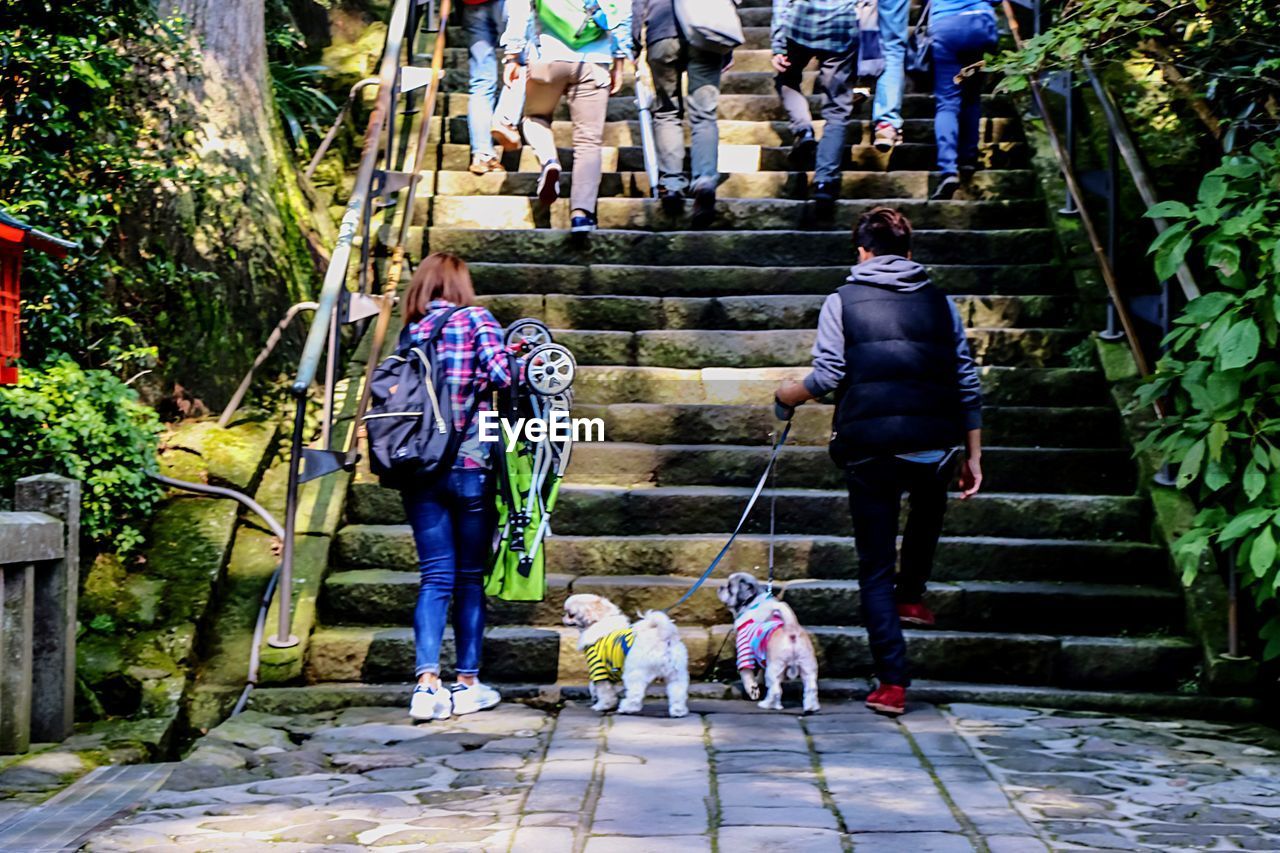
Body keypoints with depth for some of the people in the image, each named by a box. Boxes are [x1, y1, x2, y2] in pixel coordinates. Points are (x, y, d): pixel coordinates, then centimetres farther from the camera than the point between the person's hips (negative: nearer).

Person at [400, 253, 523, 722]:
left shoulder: (410, 332, 10)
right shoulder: (476, 319, -1)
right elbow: (501, 375, -14)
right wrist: (522, 364, 6)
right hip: (469, 466, -3)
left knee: (435, 577, 4)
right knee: (470, 577, 8)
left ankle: (427, 683, -9)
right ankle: (468, 684, 14)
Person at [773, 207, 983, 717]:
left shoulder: (842, 302, 5)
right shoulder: (939, 302, 12)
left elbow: (827, 376, -3)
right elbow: (968, 384, 10)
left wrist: (786, 397, 17)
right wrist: (973, 457, 15)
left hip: (868, 446, -2)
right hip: (934, 444, 2)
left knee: (875, 568, 7)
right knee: (928, 503, 39)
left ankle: (892, 681, 2)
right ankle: (911, 595, 34)